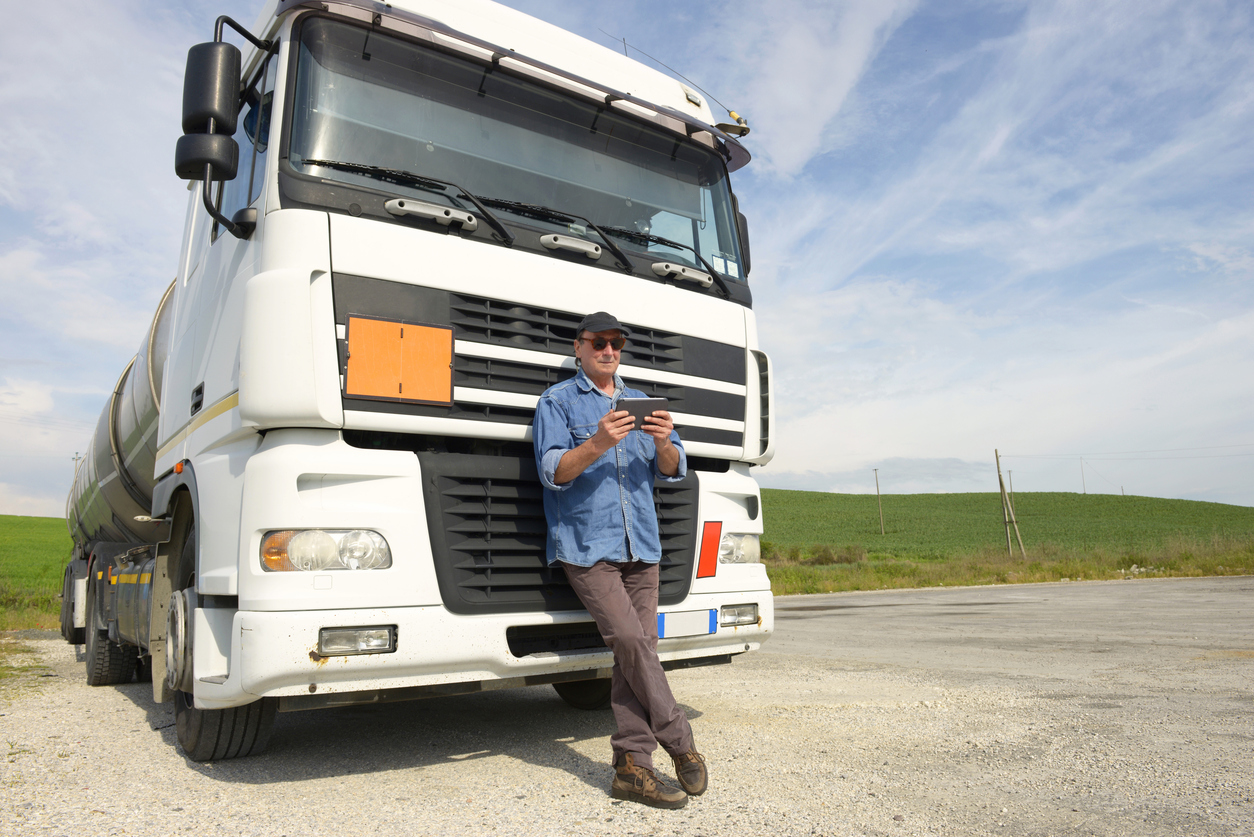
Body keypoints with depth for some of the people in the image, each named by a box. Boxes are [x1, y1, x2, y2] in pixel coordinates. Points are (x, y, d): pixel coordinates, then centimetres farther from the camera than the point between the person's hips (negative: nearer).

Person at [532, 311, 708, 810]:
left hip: (641, 546, 5)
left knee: (637, 650, 1)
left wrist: (663, 442, -10)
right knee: (630, 639, -17)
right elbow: (553, 471, -7)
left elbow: (672, 471, 12)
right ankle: (680, 742, -2)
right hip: (587, 546, -5)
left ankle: (632, 767, 7)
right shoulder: (557, 401, 6)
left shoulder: (641, 403, 20)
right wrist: (597, 444, -24)